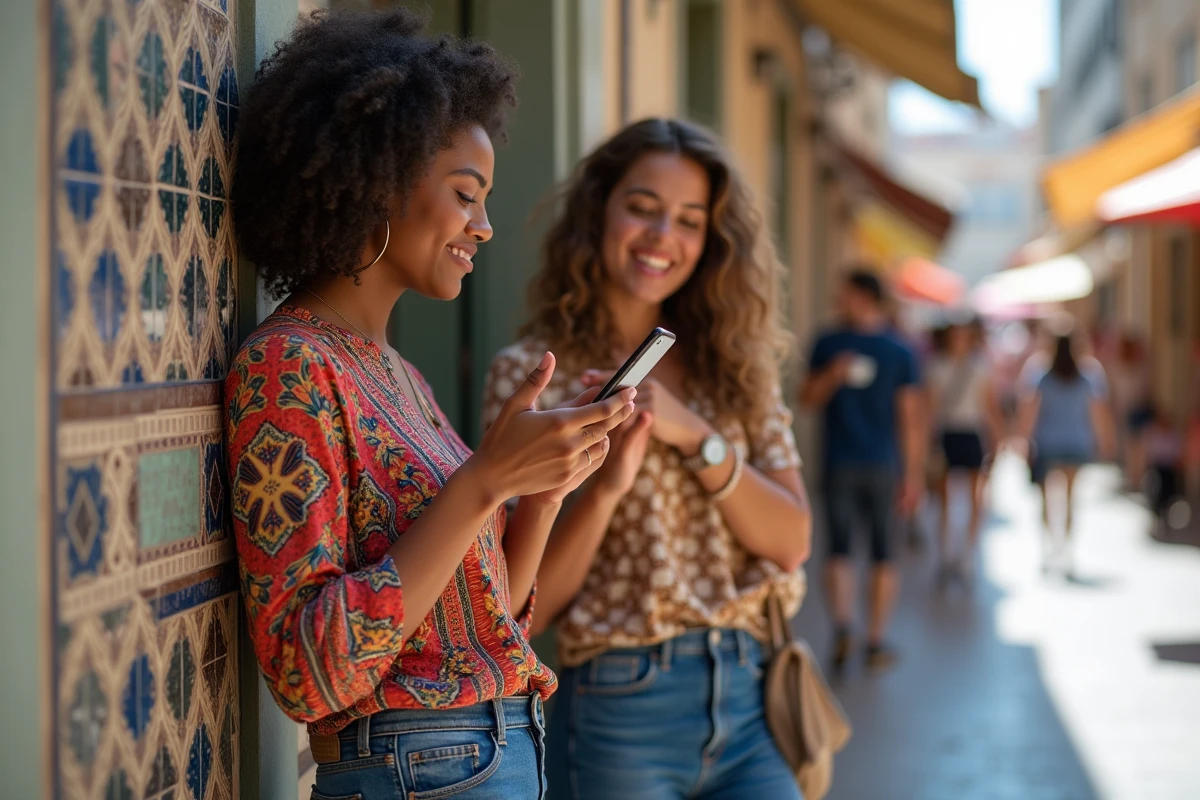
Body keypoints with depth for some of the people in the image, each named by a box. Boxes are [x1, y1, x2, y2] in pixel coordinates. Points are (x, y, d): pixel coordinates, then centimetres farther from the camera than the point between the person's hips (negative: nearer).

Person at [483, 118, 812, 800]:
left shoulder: (735, 366, 8)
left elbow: (792, 540, -1)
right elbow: (525, 603, -7)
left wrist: (693, 435, -14)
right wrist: (606, 484, -22)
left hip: (748, 700, 3)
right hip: (620, 711, -3)